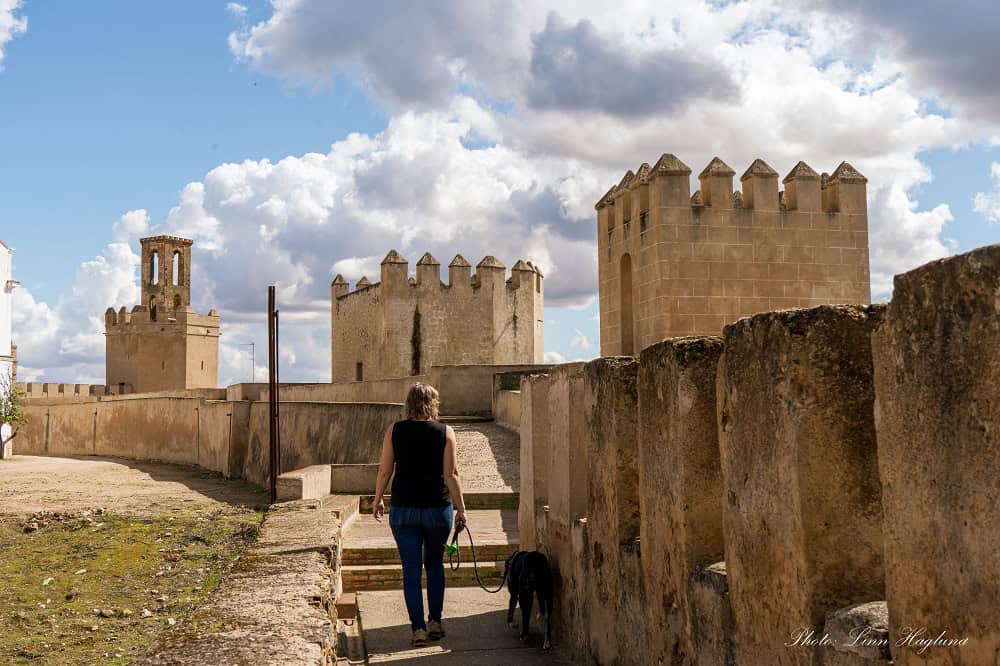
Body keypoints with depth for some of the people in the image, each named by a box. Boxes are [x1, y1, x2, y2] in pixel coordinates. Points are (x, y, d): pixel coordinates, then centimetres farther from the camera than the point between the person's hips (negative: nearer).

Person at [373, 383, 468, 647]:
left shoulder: (395, 431, -1)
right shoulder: (445, 432, -4)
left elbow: (384, 471, 1)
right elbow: (451, 474, -7)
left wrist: (378, 499, 14)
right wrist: (460, 508, 0)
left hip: (404, 508, 0)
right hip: (438, 507, 0)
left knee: (411, 569, 4)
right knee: (435, 565, 18)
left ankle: (418, 627, 1)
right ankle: (435, 621, 17)